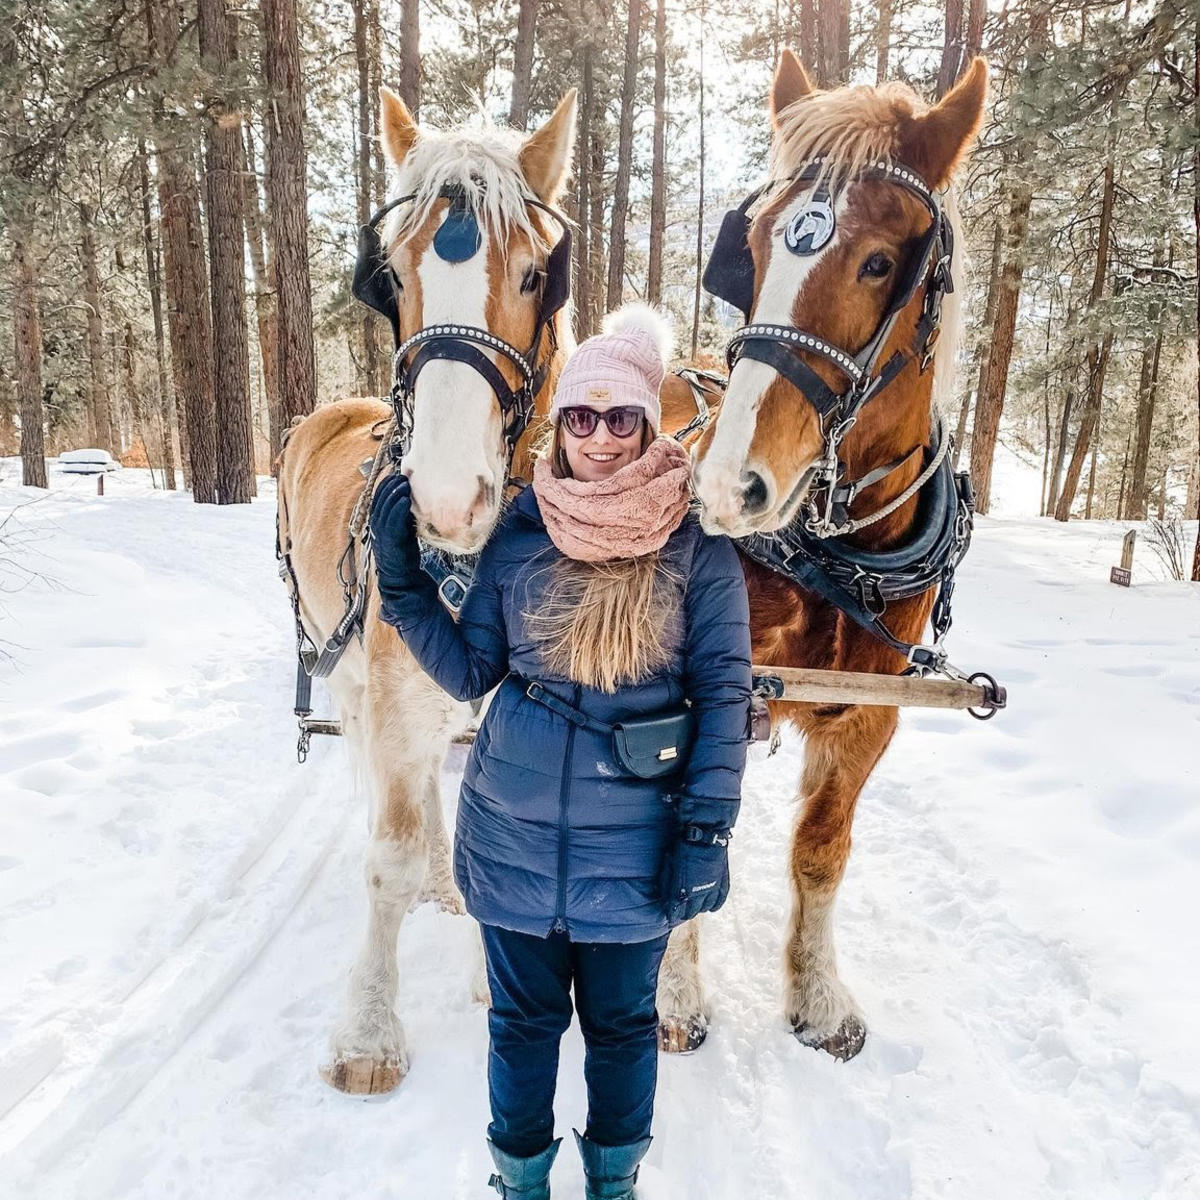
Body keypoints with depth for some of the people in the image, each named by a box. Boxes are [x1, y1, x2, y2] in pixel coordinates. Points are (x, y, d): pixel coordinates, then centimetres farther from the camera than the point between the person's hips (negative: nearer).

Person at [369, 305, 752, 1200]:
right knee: (522, 1017, 20)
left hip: (634, 846, -1)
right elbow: (469, 671, 0)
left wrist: (707, 826, -12)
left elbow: (724, 693, -7)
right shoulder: (519, 531, -3)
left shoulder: (697, 543, -8)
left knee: (622, 1020, 20)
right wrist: (404, 583, -11)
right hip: (513, 837, 2)